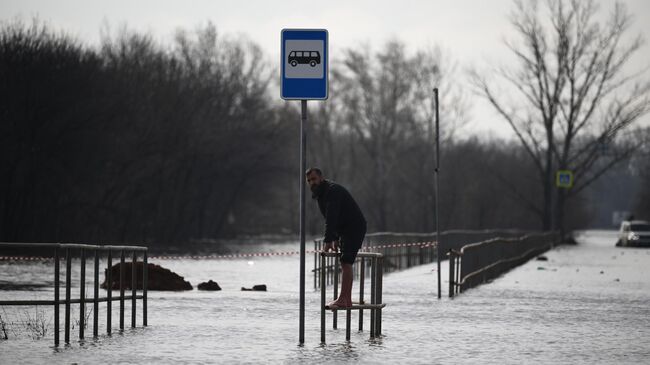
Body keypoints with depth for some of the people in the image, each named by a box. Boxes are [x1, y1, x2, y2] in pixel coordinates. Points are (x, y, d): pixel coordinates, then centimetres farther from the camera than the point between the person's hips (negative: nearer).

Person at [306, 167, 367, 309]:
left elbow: (331, 218, -28)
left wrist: (328, 241, -33)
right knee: (346, 264, 10)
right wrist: (335, 239, 12)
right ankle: (347, 300, 12)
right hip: (345, 230, 11)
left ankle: (342, 300, -21)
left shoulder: (332, 191, -20)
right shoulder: (320, 194, 13)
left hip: (354, 227, -11)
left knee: (346, 263, -16)